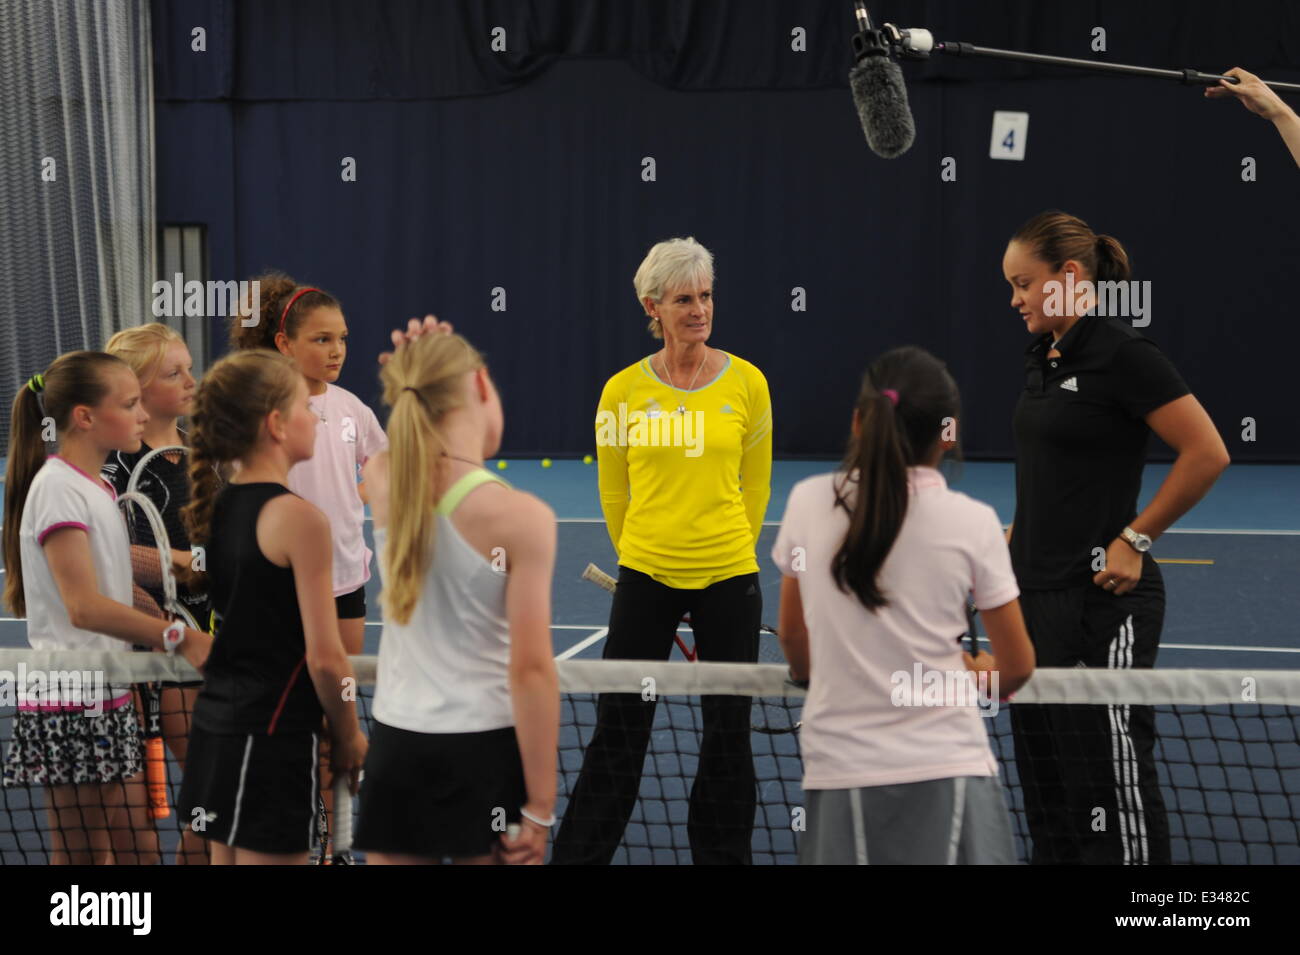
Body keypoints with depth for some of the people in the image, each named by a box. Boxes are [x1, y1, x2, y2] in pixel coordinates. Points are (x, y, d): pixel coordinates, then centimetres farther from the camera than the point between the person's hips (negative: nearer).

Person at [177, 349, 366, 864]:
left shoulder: (216, 506, 7)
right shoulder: (299, 517, -16)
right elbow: (325, 657, -15)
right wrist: (349, 738, -2)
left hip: (215, 724, 8)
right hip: (271, 738, -8)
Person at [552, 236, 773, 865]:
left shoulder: (747, 383, -2)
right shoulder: (623, 391, -2)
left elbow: (755, 486, 8)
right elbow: (614, 494, 9)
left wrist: (726, 551, 10)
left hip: (728, 579, 0)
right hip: (646, 577, 0)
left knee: (728, 735, 8)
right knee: (618, 731, 5)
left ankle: (723, 855, 22)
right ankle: (577, 855, 15)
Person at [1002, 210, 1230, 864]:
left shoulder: (1121, 355, -13)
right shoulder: (1043, 357, 12)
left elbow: (1207, 454, -16)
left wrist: (1135, 540, -14)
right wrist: (1020, 534, 13)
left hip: (1101, 601, -9)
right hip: (1035, 596, 9)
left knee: (1109, 784, -5)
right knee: (1044, 780, 13)